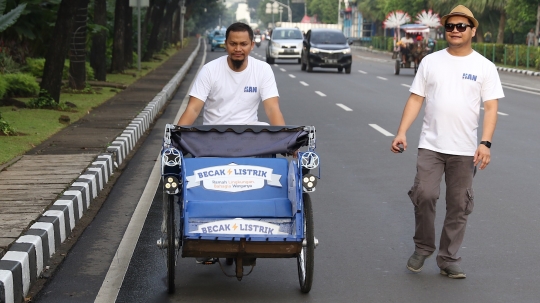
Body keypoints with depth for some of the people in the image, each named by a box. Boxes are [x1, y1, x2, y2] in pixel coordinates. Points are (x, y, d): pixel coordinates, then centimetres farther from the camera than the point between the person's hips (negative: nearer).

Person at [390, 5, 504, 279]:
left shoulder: (484, 67, 1)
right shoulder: (430, 62, 6)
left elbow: (491, 107, -3)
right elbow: (416, 99, 5)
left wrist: (485, 143, -15)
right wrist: (401, 132, -5)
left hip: (465, 150, 0)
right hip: (430, 146, 0)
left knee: (459, 206, 5)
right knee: (424, 195, -11)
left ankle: (448, 259, 17)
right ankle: (422, 248, 11)